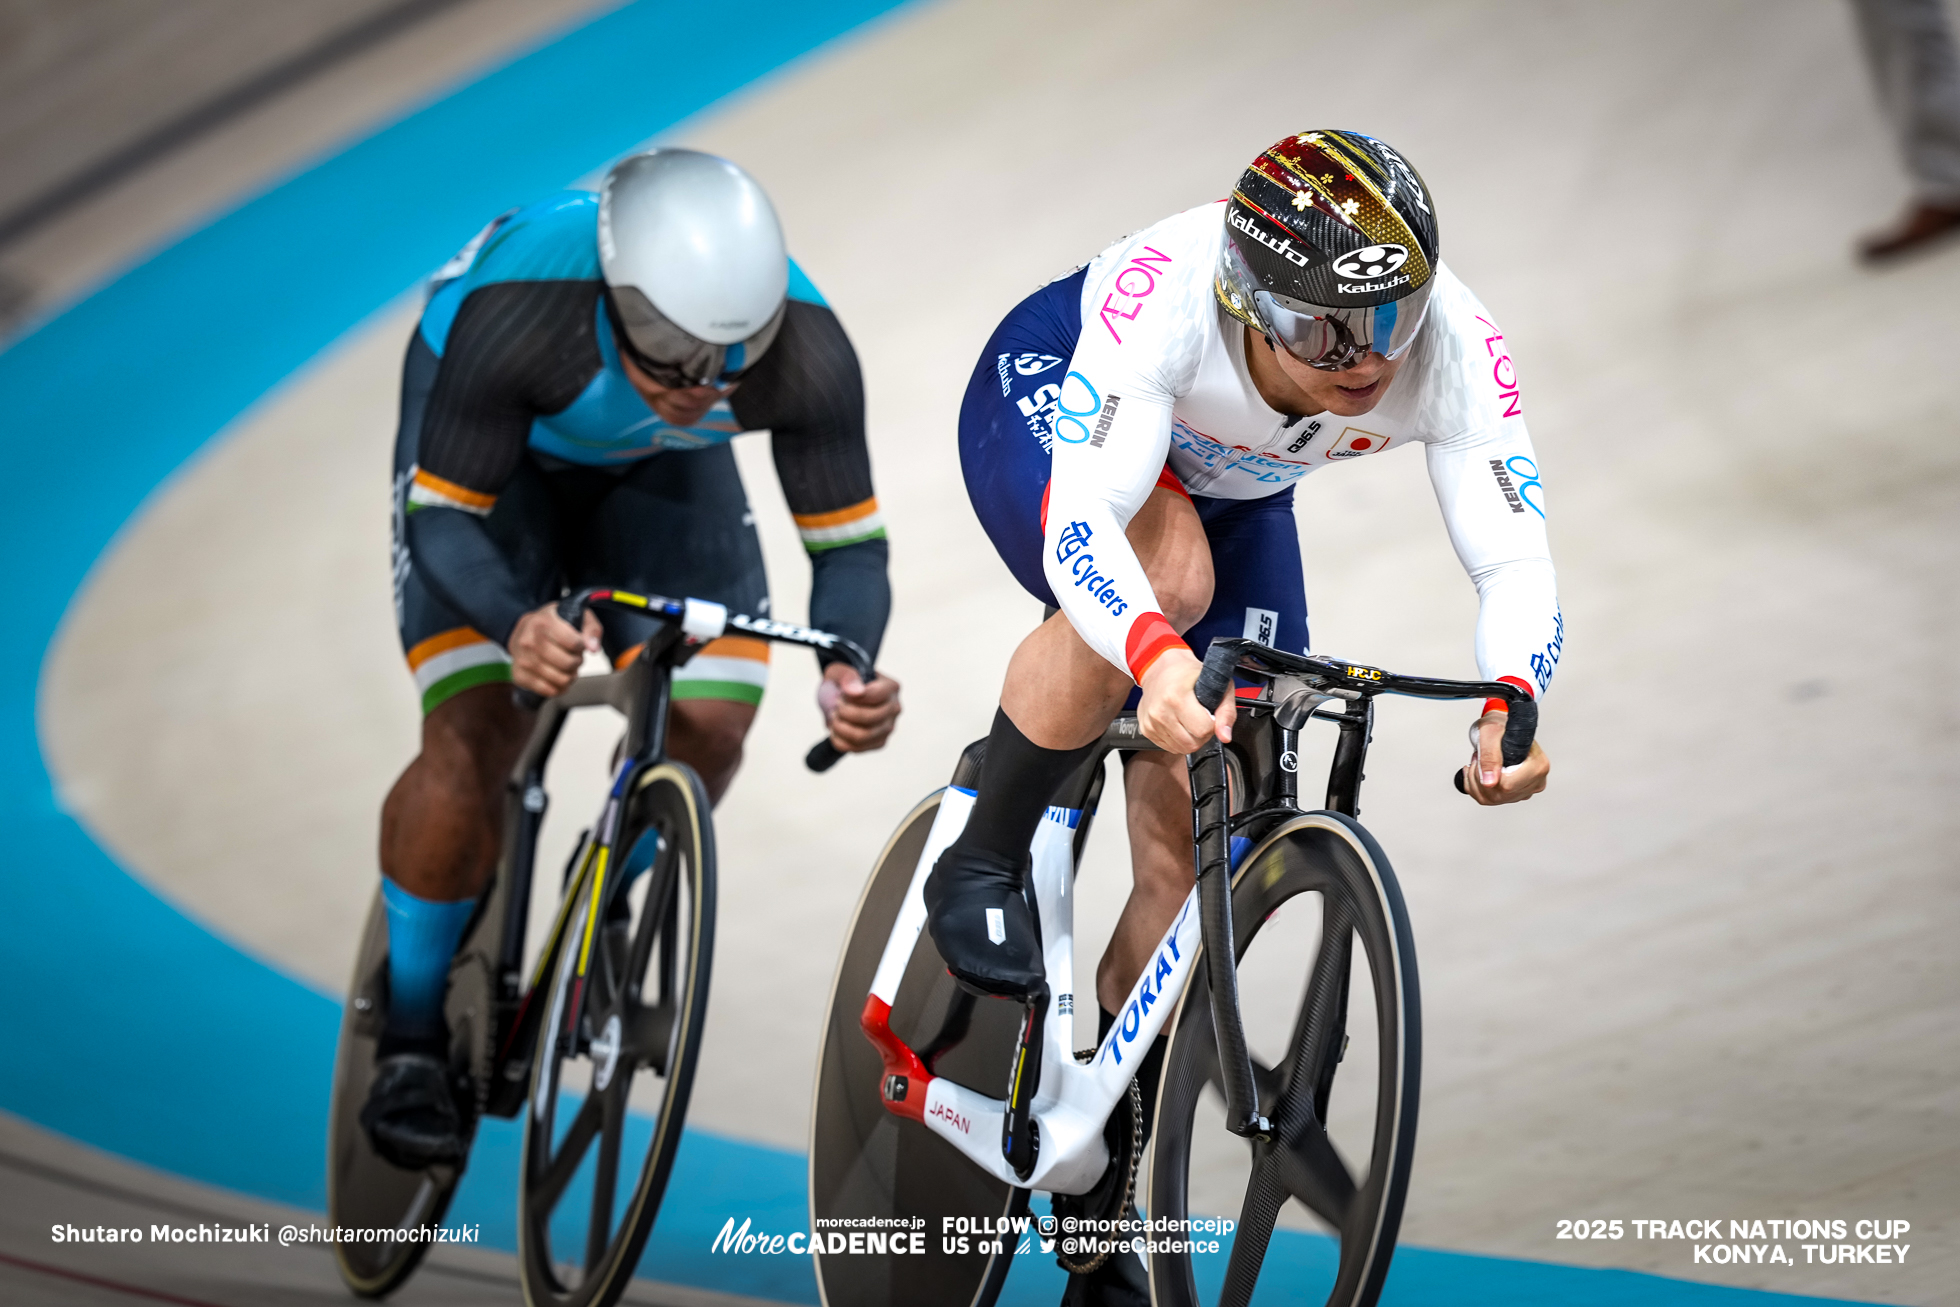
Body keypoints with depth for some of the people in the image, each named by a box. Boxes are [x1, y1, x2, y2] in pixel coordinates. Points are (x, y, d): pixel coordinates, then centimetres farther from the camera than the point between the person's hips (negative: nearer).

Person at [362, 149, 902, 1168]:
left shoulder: (807, 354, -36)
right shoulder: (515, 317, -42)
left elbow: (849, 542, -25)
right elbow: (443, 519, -33)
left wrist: (848, 671, -46)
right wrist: (518, 626, -54)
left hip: (654, 472, 3)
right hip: (494, 446, -3)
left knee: (709, 727, -13)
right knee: (476, 736, -19)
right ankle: (409, 1037, 1)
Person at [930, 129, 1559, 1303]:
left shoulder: (1456, 348, -34)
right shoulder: (1166, 291, -43)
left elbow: (1516, 562, -36)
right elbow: (1079, 523, -51)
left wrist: (1512, 704, -56)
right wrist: (1157, 658, -69)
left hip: (1231, 493, 4)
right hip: (1046, 415, -4)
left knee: (1196, 848, -4)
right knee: (1168, 570, -39)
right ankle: (979, 870, -16)